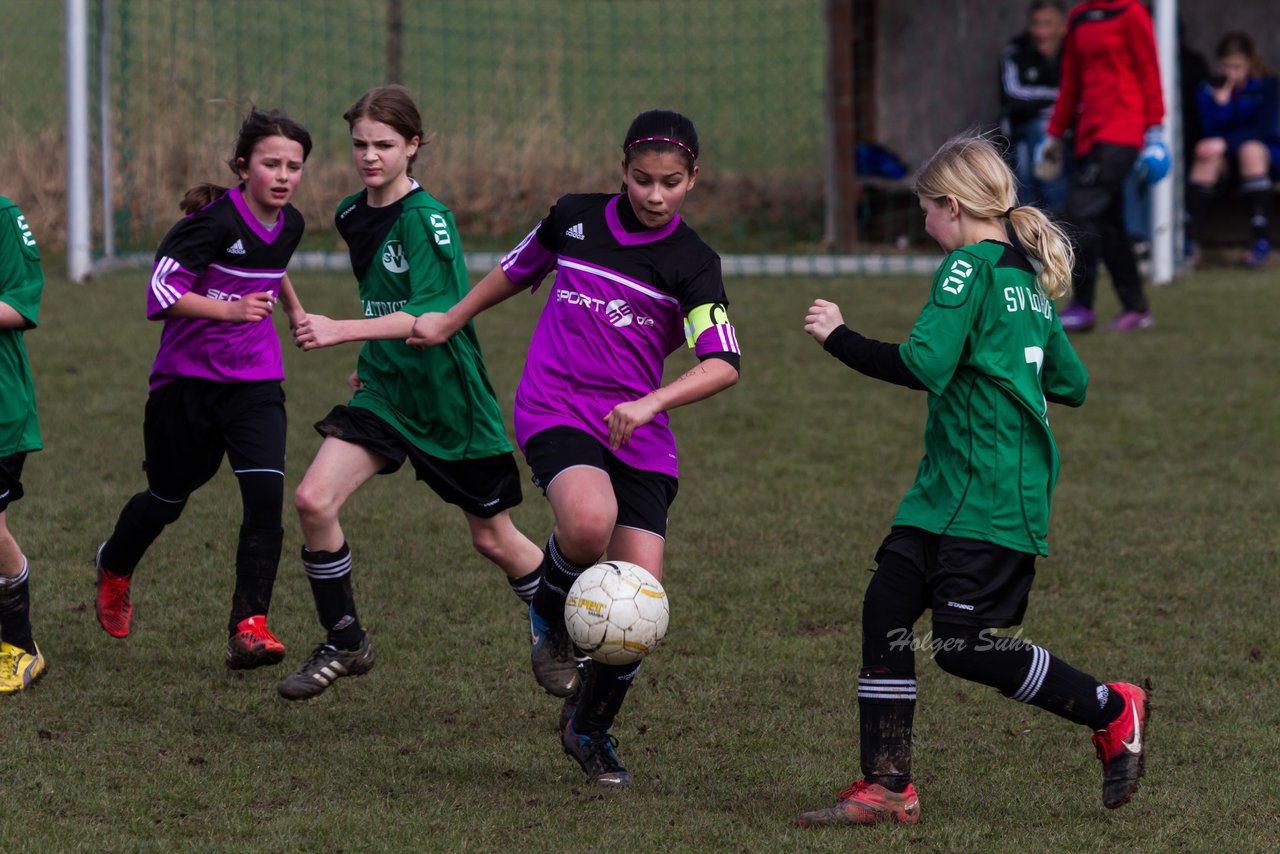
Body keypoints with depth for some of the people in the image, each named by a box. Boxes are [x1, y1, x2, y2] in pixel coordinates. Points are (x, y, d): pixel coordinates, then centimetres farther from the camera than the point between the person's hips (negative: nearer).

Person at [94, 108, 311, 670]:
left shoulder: (289, 224, 2)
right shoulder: (215, 222, -20)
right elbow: (162, 291, -23)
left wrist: (294, 308, 29)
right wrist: (231, 310, -31)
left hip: (255, 381, 4)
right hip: (189, 378, -4)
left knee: (266, 494, -16)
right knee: (168, 497, 12)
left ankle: (249, 625, -14)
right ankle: (114, 568, 44)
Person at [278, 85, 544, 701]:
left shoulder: (427, 218, -18)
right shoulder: (352, 216, 5)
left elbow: (431, 316, -28)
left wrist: (342, 332, -37)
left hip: (450, 399, -6)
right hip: (384, 393, 6)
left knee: (492, 537, 8)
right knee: (313, 499, -15)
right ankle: (345, 644, 0)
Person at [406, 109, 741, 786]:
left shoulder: (691, 262, -3)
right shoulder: (576, 217, 4)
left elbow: (723, 365, -15)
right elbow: (518, 270, 25)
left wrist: (650, 402, -31)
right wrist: (450, 322, 32)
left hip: (638, 433, 1)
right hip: (555, 410, -1)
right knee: (590, 520, -34)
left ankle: (590, 730, 20)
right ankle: (550, 617, -1)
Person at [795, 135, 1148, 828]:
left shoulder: (970, 267, -11)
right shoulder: (1028, 278, 17)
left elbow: (922, 366, -22)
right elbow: (1071, 385, 24)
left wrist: (837, 336, -11)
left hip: (988, 499, -10)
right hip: (945, 487, 10)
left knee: (962, 645, -10)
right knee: (885, 609, 3)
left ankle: (1111, 711, 4)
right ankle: (886, 788, 2)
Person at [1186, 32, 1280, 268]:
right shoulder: (1209, 90, 0)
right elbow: (1211, 132, -10)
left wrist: (1224, 142, -25)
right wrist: (1222, 96, -22)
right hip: (1225, 160, 2)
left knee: (1251, 149, -35)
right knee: (1208, 153, -31)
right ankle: (1190, 238, -39)